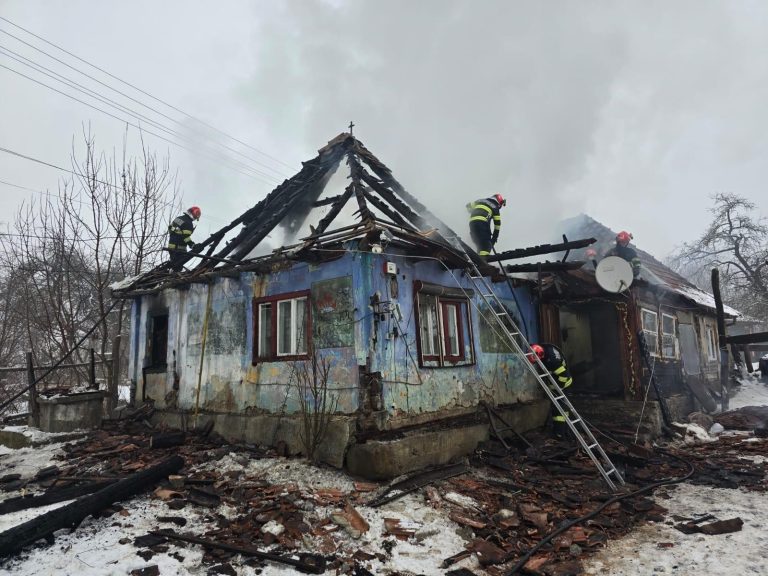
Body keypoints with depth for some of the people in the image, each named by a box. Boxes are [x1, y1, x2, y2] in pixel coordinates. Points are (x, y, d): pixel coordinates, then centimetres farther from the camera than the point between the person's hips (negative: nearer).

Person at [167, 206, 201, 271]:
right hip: (179, 248, -9)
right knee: (178, 266, -5)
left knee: (173, 262, 19)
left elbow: (170, 227, 20)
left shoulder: (178, 218, 12)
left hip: (171, 244, 9)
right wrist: (192, 245, -21)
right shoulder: (188, 223, -17)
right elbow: (186, 237, -24)